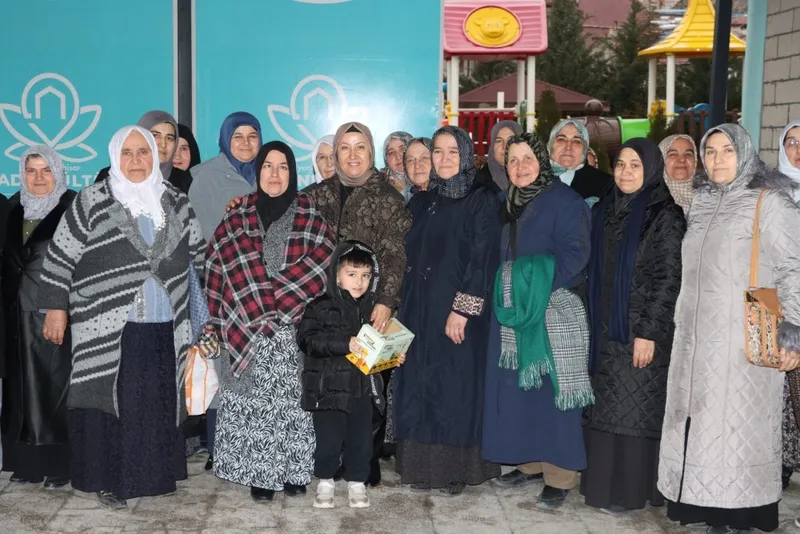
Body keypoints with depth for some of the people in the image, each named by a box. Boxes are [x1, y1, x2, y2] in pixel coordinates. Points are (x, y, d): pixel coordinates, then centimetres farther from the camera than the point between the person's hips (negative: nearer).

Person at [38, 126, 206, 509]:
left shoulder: (177, 204, 9)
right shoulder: (92, 202, -2)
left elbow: (199, 253, 18)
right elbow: (59, 258, 0)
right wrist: (56, 309, -2)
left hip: (164, 328, 3)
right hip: (107, 328, -3)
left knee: (159, 402, 8)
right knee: (111, 402, 0)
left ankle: (158, 473, 23)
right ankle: (110, 480, 12)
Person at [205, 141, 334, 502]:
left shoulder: (310, 217, 4)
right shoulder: (237, 218, 5)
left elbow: (322, 269, -3)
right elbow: (217, 269, 3)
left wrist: (283, 303, -11)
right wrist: (220, 326, -3)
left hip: (295, 330, 0)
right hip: (248, 331, 0)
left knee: (292, 399, 4)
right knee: (253, 402, 2)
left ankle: (294, 471, 16)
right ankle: (259, 473, 12)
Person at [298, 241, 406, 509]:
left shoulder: (373, 308, 6)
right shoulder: (321, 307, -8)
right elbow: (307, 339, -19)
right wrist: (344, 344, -27)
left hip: (363, 387, 4)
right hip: (328, 387, -4)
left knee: (361, 439, 10)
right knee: (329, 439, 4)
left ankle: (356, 482, 27)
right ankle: (325, 481, 25)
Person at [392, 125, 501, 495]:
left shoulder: (482, 200, -4)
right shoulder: (421, 202, 14)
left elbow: (483, 259, -11)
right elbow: (410, 254, 14)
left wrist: (463, 308, -18)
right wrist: (404, 306, 6)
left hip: (458, 310, -5)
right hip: (419, 309, 5)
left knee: (456, 384, 0)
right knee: (418, 383, 7)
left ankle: (455, 468, 11)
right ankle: (422, 464, 17)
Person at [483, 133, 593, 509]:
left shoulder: (565, 201, -7)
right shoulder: (507, 204, 15)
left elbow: (574, 253, -16)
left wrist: (539, 284, -25)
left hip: (554, 311, -7)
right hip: (513, 310, 7)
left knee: (552, 389, -4)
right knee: (518, 386, 10)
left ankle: (560, 476, 4)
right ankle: (531, 463, 23)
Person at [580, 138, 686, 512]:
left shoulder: (665, 215, -9)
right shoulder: (603, 211, 9)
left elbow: (669, 279, -13)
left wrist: (649, 332, -17)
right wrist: (591, 322, 10)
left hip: (641, 331, -6)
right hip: (605, 330, 6)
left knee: (636, 410, 0)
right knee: (605, 408, 10)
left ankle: (632, 490, 11)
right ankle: (603, 481, 21)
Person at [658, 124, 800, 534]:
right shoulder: (701, 203, 13)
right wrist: (682, 322, 17)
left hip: (744, 340, -6)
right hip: (696, 336, 6)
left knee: (737, 423, -2)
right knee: (698, 422, 9)